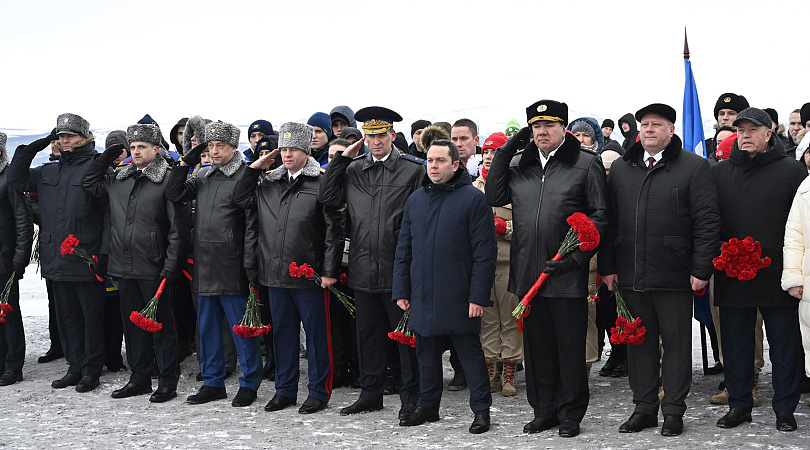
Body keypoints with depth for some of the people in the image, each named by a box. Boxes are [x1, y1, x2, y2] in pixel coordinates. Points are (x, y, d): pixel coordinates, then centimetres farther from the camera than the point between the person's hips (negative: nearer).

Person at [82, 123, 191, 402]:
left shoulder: (168, 180, -8)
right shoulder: (118, 180, 12)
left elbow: (179, 227, -11)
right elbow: (89, 184, 28)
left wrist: (172, 265, -16)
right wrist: (105, 158, 13)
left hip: (153, 269, -6)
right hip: (124, 266, 6)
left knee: (161, 324, 1)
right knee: (132, 323, 13)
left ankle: (168, 382, 9)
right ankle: (140, 378, 24)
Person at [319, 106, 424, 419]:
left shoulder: (414, 169, -1)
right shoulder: (353, 170, 11)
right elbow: (327, 198, 2)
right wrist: (343, 158, 1)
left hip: (398, 268, -4)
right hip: (363, 268, 4)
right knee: (368, 333, 13)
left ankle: (411, 397, 12)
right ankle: (371, 393, 25)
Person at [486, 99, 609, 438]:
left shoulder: (586, 163, -1)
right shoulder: (518, 164, 13)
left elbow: (600, 216, -4)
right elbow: (494, 197, 6)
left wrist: (576, 257, -13)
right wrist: (504, 152, 2)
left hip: (568, 274, -4)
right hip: (528, 272, 5)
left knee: (570, 346, 4)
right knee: (537, 346, 12)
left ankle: (570, 414, 15)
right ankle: (544, 411, 23)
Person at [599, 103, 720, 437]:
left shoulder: (694, 167, -1)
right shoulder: (620, 169, 11)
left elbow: (707, 221, -5)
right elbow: (609, 221, 11)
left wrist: (701, 270, -10)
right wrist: (607, 267, 5)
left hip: (674, 275, -4)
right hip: (630, 275, 4)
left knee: (676, 343, 4)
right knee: (639, 343, 11)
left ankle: (674, 410, 14)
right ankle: (644, 407, 21)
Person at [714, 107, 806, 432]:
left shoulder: (791, 171, 2)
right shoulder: (720, 172, 10)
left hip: (778, 275, -2)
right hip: (731, 276, 3)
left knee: (785, 343, 4)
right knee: (735, 343, 9)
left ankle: (785, 408, 15)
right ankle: (739, 404, 21)